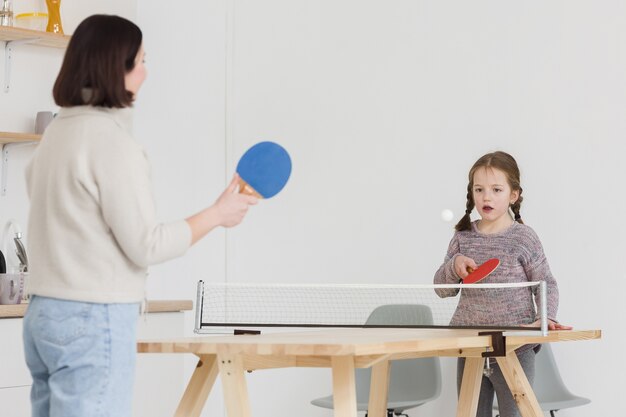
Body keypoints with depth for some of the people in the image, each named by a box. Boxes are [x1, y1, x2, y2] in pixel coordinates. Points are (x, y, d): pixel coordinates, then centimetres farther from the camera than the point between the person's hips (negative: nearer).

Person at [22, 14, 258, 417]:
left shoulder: (58, 131, 12)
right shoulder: (111, 138, -15)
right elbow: (147, 246, -14)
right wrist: (218, 213, -3)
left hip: (45, 313, 9)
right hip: (93, 322, -9)